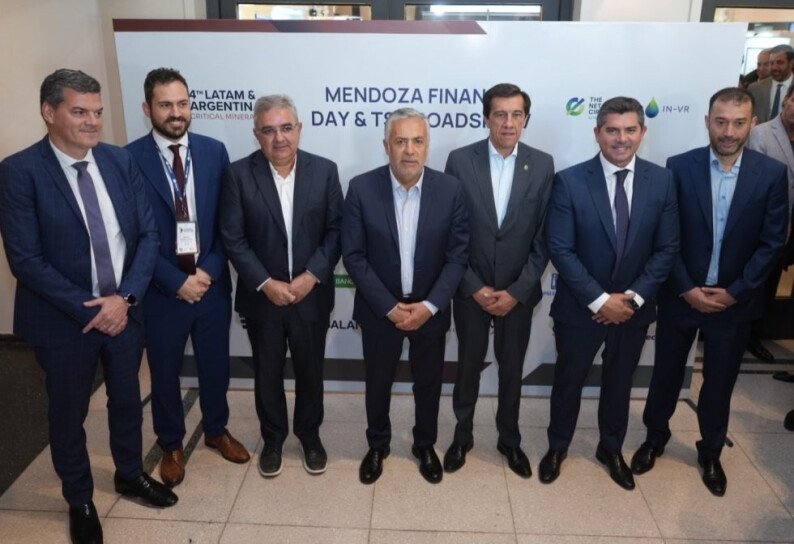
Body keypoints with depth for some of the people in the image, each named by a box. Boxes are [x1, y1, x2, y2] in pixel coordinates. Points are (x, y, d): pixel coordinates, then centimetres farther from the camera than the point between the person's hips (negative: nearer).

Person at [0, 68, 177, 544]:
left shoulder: (121, 160, -2)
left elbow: (149, 233, -3)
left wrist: (125, 297, -14)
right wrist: (88, 310, -18)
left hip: (124, 309, 4)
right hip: (63, 319, -3)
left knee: (128, 400, 21)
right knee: (69, 414, 16)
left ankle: (130, 474, 47)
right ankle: (80, 501, 40)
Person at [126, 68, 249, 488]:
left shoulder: (214, 151, -1)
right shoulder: (129, 159, -10)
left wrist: (210, 270, -10)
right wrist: (176, 281, -15)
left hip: (212, 282, 3)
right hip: (162, 289, -2)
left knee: (215, 365, 18)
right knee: (165, 372, 15)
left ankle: (216, 430, 42)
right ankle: (171, 444, 37)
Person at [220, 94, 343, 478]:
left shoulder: (324, 170, -4)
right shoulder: (239, 174, -8)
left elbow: (336, 230, -5)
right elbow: (233, 238, -9)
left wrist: (311, 276, -15)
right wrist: (266, 283, -16)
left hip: (311, 295, 1)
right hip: (261, 297, 0)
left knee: (310, 371, 16)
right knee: (267, 374, 16)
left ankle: (310, 436, 39)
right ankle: (273, 438, 39)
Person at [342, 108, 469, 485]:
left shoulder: (450, 189, -10)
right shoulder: (361, 188, -13)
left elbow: (458, 254, -7)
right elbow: (353, 256, -11)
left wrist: (430, 305, -16)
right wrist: (390, 307, -16)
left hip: (430, 309, 1)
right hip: (379, 309, 0)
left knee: (428, 384, 18)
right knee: (377, 383, 17)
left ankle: (425, 446, 43)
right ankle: (377, 446, 42)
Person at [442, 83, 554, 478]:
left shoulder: (542, 165, -5)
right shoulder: (460, 160, -8)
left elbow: (544, 237, -4)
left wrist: (516, 291, -10)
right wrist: (475, 287, -10)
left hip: (519, 291, 1)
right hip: (470, 289, -1)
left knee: (512, 368, 16)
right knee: (468, 365, 14)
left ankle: (509, 439, 36)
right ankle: (462, 435, 35)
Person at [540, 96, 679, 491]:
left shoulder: (661, 181, -4)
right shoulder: (569, 181, -14)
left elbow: (667, 248, -2)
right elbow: (560, 250, -16)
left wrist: (634, 296, -13)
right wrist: (599, 299, -19)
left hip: (634, 307, 3)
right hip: (581, 307, -2)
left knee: (619, 382, 20)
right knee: (568, 381, 14)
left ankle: (611, 449, 43)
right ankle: (557, 446, 38)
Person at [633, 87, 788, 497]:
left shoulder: (772, 173, -5)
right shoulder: (679, 167, -8)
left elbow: (772, 243, -4)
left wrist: (735, 292, -11)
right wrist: (687, 289, -12)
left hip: (735, 300, 1)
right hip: (681, 295, 0)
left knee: (719, 381, 15)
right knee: (666, 371, 14)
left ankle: (710, 451, 36)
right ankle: (655, 435, 38)